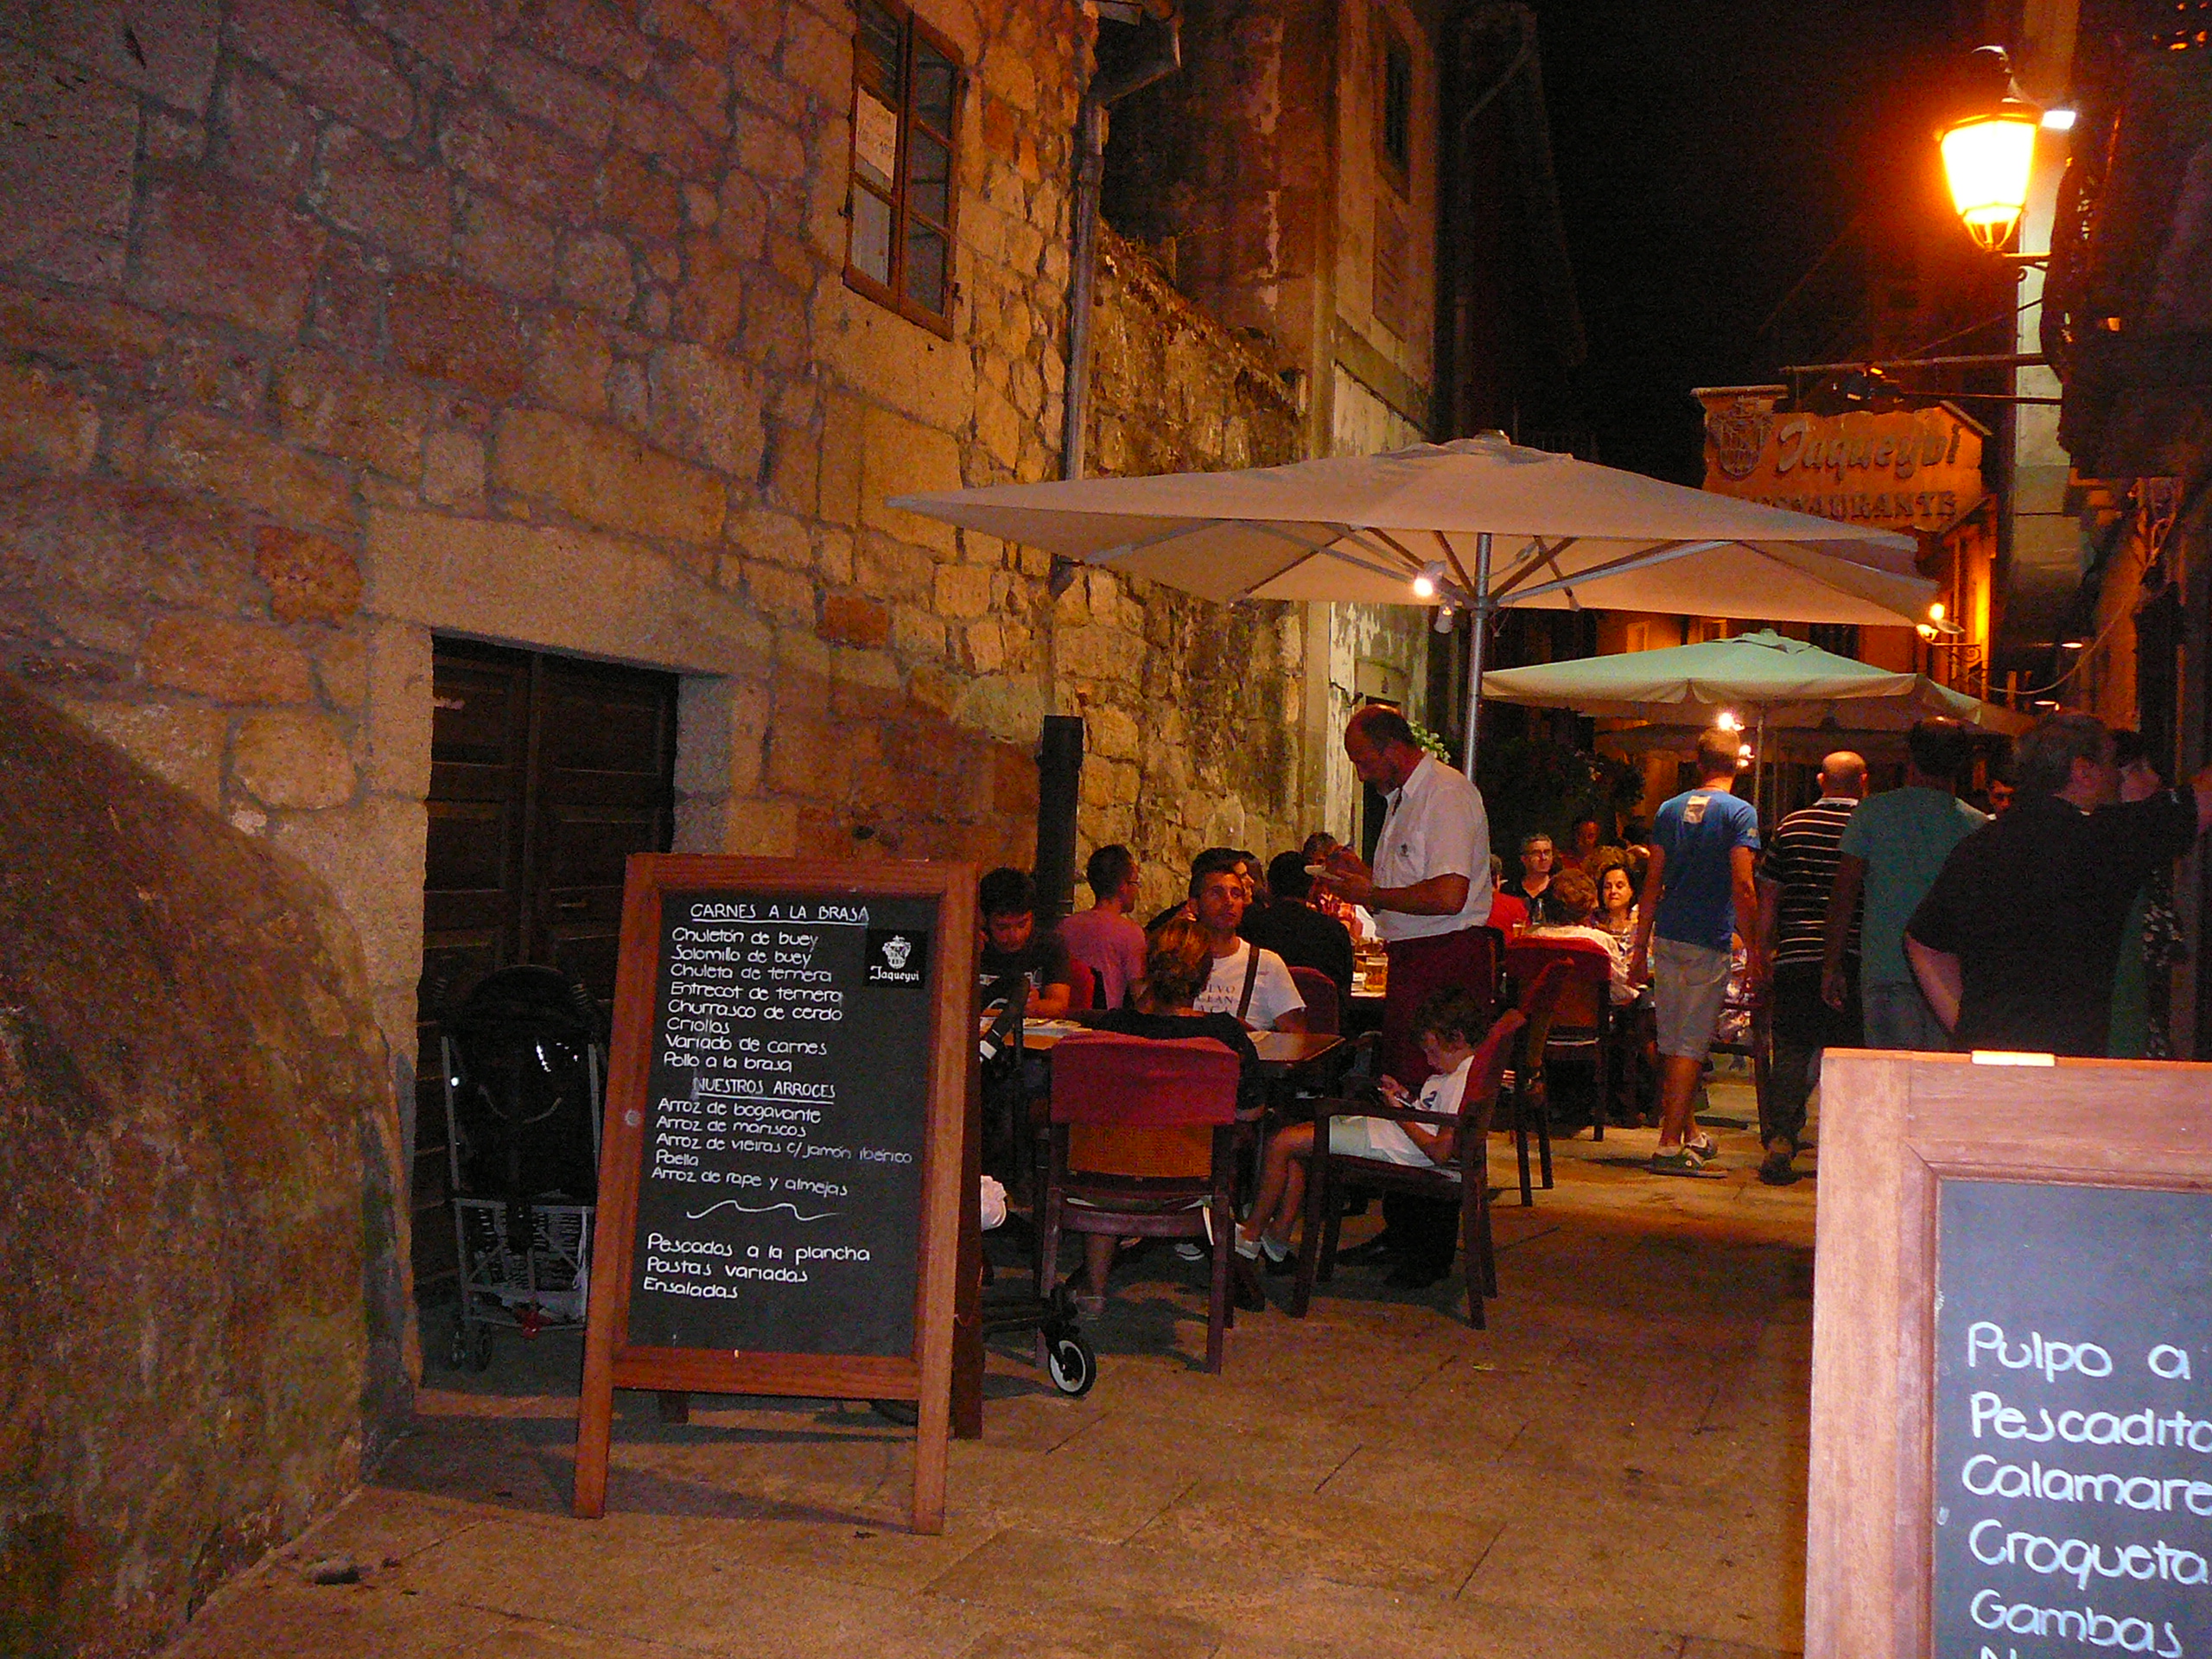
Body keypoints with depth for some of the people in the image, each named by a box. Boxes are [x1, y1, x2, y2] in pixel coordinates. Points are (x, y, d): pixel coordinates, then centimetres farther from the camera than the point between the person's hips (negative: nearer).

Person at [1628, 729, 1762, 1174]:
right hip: (1709, 942, -5)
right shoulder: (1741, 812, -5)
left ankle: (1687, 1133, 28)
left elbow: (1653, 882, 10)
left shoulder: (1670, 809, 11)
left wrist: (1641, 948, 14)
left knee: (1672, 1042, 13)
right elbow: (1742, 886, -13)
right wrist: (1754, 950, -7)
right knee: (1691, 1045, -3)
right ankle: (1671, 1145, -6)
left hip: (1668, 937, 5)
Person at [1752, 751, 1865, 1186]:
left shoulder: (1792, 826, 7)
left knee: (1791, 1052, 8)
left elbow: (1768, 896, 10)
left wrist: (1766, 949, 18)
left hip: (1797, 956, 1)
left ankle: (1778, 1139, -4)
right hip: (1854, 957, -1)